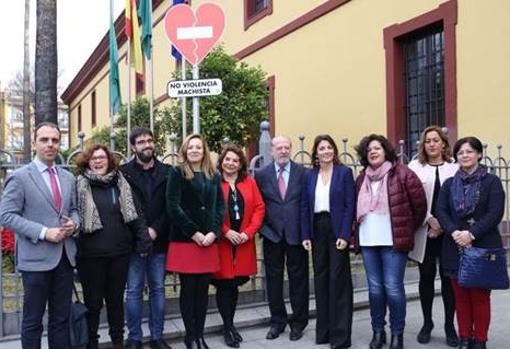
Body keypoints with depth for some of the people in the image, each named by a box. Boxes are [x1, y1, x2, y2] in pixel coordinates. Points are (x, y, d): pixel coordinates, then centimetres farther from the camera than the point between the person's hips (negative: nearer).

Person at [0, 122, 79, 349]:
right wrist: (44, 232, -19)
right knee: (33, 320, 8)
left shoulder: (68, 178, 11)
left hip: (65, 256, 5)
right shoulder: (19, 177, -6)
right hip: (36, 258, -5)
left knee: (61, 318, 13)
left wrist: (73, 223, -5)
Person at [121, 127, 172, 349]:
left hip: (159, 240, 2)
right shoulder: (124, 172, 0)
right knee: (134, 291, 4)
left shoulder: (167, 172, 6)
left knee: (158, 289, 10)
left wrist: (155, 230, -9)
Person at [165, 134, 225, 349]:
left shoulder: (214, 176, 13)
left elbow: (220, 207, 9)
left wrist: (213, 232, -6)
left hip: (209, 241, 4)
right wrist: (194, 233, -13)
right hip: (184, 240, -4)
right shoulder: (177, 173, -1)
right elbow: (173, 206, -9)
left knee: (203, 289, 7)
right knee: (188, 289, 2)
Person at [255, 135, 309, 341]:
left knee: (298, 278, 8)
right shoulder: (262, 175, 3)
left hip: (296, 234, -1)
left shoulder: (302, 173, 0)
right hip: (272, 234, 1)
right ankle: (277, 321, 26)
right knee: (273, 279, 10)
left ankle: (298, 322, 23)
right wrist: (263, 228, -6)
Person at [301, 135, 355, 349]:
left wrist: (345, 235, -14)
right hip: (317, 230, 4)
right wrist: (305, 235, 0)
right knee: (320, 278, 10)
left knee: (338, 279, -1)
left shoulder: (344, 172, -1)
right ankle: (324, 329, 21)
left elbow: (350, 205, -6)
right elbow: (305, 207, 7)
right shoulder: (310, 176, 9)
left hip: (337, 229, -4)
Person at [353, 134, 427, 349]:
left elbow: (420, 205, -3)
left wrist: (407, 230, 5)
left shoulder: (402, 174, -5)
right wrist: (360, 231, 13)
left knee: (393, 288, -2)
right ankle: (378, 331, 22)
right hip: (367, 241, 5)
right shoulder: (362, 178, 12)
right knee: (375, 288, 10)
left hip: (393, 241, -4)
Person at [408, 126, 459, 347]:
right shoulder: (415, 167, 5)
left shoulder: (455, 167, 4)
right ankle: (427, 323, 21)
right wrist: (430, 220, -11)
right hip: (424, 232, 1)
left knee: (448, 277, 4)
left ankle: (449, 325, 17)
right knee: (426, 277, 8)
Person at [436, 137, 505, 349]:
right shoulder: (449, 184, 11)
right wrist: (454, 232, -16)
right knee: (461, 296, 9)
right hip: (455, 247, 3)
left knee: (480, 296, 3)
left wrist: (471, 233, -19)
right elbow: (441, 211, 1)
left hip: (483, 247, -3)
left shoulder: (491, 182, 1)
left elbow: (495, 213, -9)